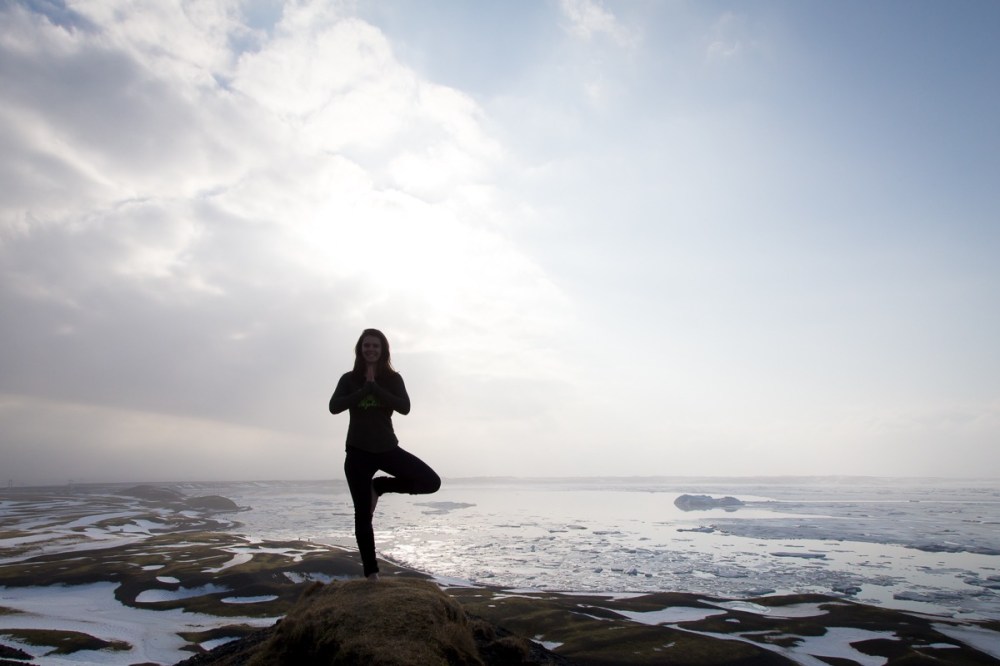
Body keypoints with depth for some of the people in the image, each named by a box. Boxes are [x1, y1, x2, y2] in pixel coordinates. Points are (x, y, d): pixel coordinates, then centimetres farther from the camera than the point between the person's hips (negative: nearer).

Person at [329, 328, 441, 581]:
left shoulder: (393, 378, 2)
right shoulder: (349, 379, 1)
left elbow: (405, 407, -14)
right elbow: (334, 406, -14)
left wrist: (375, 387, -16)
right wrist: (364, 390, -17)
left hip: (387, 448, 1)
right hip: (358, 451, -1)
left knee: (431, 482, -12)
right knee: (363, 514, 1)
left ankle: (379, 486, 7)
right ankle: (371, 573, 13)